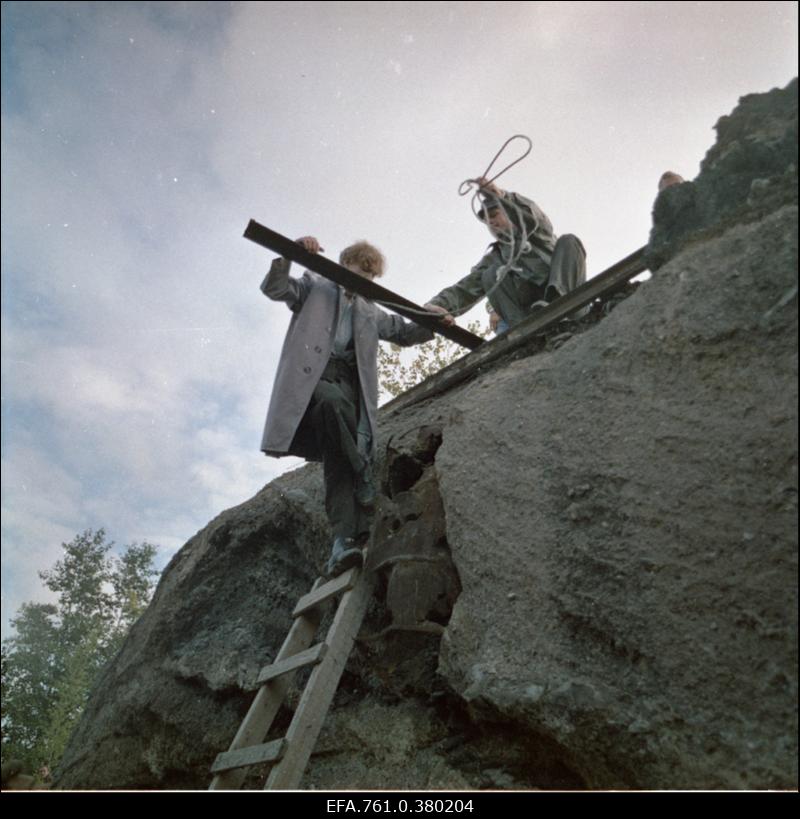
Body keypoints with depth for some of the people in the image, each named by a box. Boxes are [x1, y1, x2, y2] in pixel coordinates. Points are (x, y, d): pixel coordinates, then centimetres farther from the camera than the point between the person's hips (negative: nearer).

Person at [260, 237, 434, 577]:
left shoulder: (370, 312, 30)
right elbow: (274, 288, 4)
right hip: (313, 376, -3)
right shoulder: (315, 286, 18)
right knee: (334, 401, -39)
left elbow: (405, 333, 33)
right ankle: (363, 480, -25)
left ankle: (343, 540, -29)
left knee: (337, 456, -17)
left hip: (349, 381, 3)